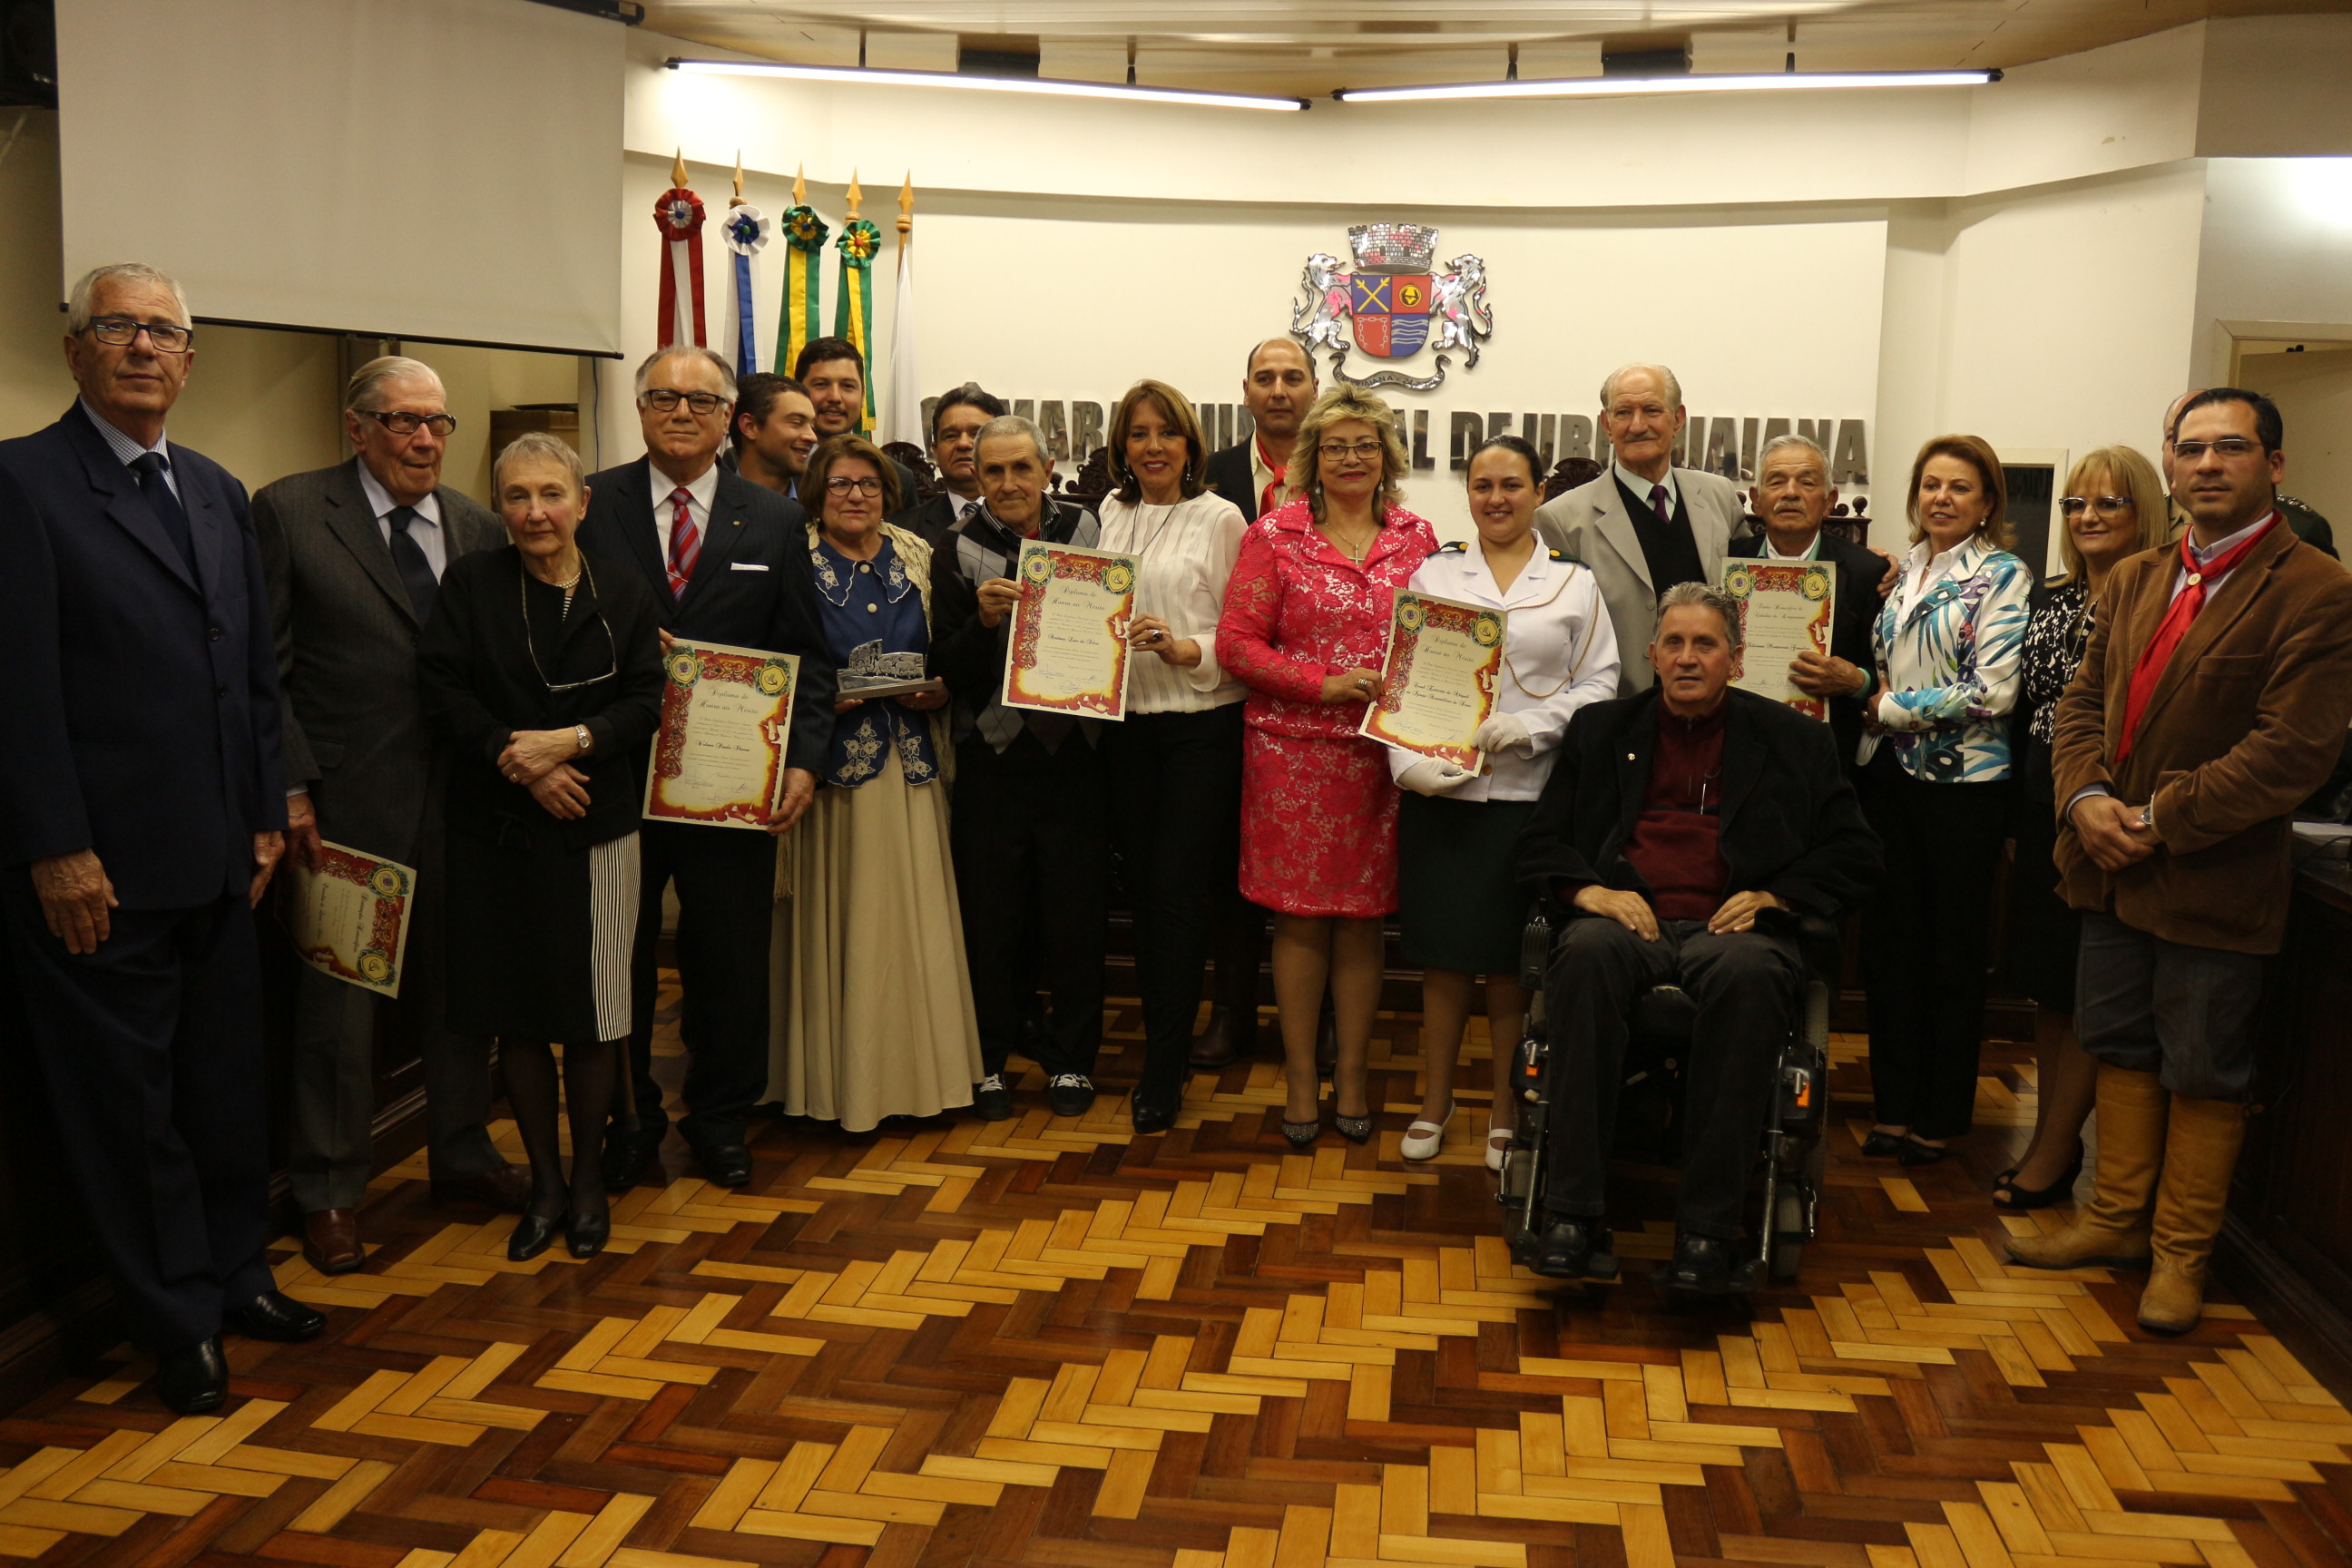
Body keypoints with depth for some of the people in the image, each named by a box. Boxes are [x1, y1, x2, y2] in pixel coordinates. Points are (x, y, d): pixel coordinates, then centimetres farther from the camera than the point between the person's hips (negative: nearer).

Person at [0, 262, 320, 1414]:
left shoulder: (219, 493, 14)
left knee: (227, 1083, 16)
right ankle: (180, 1325, 20)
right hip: (100, 866, -6)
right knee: (128, 1100, 7)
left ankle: (238, 1275, 32)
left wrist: (266, 816, 12)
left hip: (217, 858, 6)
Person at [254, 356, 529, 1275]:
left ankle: (462, 1157, 30)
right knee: (337, 1000, 5)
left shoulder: (479, 529, 8)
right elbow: (262, 665, -6)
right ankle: (328, 1192, 19)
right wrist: (290, 784, -11)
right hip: (344, 802, -4)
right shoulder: (288, 512, -3)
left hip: (458, 796, 4)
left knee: (457, 987, 14)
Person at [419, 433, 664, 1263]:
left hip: (599, 827, 0)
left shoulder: (624, 589, 2)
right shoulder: (468, 583, 1)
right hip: (495, 827, 0)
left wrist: (572, 741, -17)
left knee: (596, 1013, 3)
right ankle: (544, 1181, 23)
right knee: (516, 1014, 7)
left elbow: (645, 701, -2)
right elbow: (444, 693, -5)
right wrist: (516, 759, -15)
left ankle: (589, 1173, 22)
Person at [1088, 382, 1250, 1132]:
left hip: (1202, 724, -4)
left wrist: (1186, 650, -21)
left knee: (1179, 890, -4)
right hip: (1128, 724, 4)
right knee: (1143, 887, 10)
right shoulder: (1109, 515, 9)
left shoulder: (1219, 518, -3)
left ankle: (1163, 1072, 5)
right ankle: (1163, 1038, 25)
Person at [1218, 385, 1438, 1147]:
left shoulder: (1417, 538, 9)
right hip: (1294, 750, -2)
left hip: (1385, 754, 2)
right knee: (1300, 916, 3)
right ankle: (1301, 1080, 16)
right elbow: (1235, 641, -4)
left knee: (1363, 918, 8)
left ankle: (1351, 1076, 21)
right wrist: (1324, 683, -13)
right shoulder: (1274, 535, 0)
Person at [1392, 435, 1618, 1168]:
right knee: (1443, 953, 5)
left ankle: (1507, 1115, 18)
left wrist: (1532, 724, -13)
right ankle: (1434, 1104, 21)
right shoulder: (1433, 574, 9)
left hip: (1531, 794, 0)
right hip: (1440, 791, 1)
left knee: (1511, 958, 5)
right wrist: (1407, 762, -10)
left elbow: (1601, 682, 2)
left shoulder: (1575, 583, 8)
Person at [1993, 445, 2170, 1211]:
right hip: (2042, 816, 7)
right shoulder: (2048, 600, 11)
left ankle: (2053, 1154, 12)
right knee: (2045, 984, 13)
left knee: (2086, 992, 2)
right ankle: (2054, 1140, 25)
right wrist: (2015, 819, 13)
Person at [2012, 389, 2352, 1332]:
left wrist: (2161, 820, -19)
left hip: (2215, 880, -6)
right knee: (2122, 1050, 16)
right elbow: (2083, 701, 11)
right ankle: (2118, 1219, 31)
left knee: (2203, 1072, 6)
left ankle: (2181, 1252, 21)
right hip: (2114, 866, 6)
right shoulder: (2134, 581, 11)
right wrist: (2085, 799, -8)